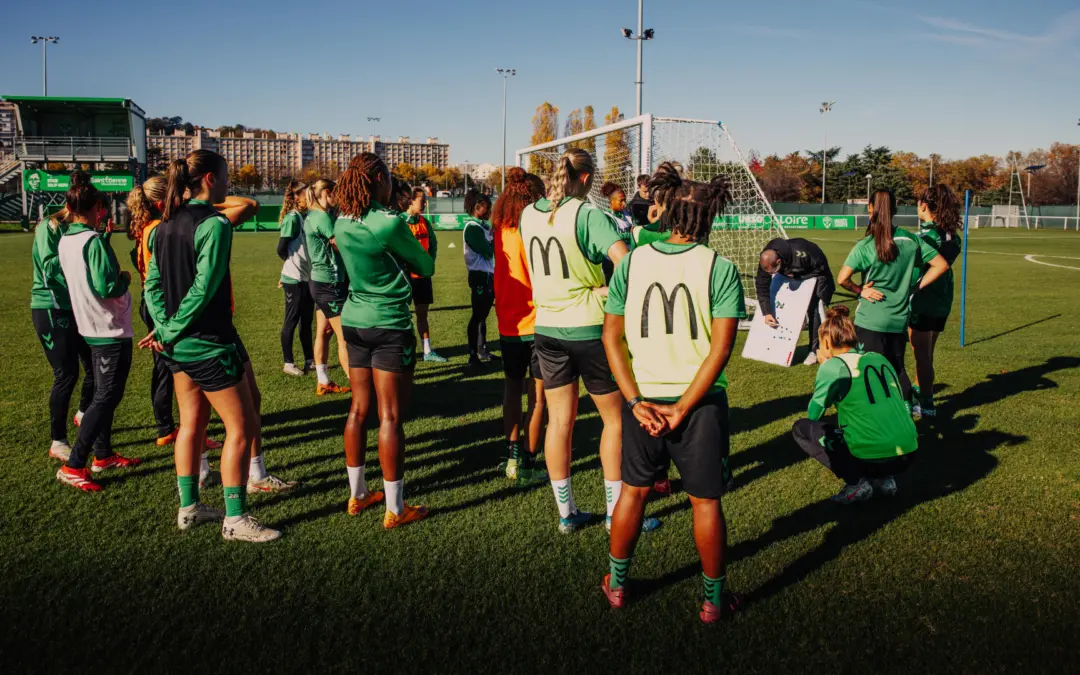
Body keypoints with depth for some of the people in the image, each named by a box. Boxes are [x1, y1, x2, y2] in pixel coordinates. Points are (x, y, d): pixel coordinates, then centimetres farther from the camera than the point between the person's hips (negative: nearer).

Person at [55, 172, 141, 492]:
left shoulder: (65, 241, 6)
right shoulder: (94, 240, -19)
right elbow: (105, 288, -26)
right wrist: (124, 279, -5)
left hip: (91, 328, 9)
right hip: (113, 330, -9)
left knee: (103, 392, 19)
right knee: (107, 397, -4)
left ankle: (103, 455, 29)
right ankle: (73, 466, -4)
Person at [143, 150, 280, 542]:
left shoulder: (167, 225, 9)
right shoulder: (214, 224, -17)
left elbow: (153, 283, 7)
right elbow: (203, 288, -20)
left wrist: (164, 327, 0)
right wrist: (171, 331, -10)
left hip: (177, 343, 9)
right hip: (209, 341, -9)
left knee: (191, 422, 18)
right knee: (242, 426, 0)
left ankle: (189, 508, 28)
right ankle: (235, 520, 5)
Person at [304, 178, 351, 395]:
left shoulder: (311, 217, 11)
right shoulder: (323, 217, -17)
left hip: (320, 281, 10)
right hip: (331, 282, -10)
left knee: (323, 333, 12)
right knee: (345, 336, -6)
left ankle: (323, 382, 19)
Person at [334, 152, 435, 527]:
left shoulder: (343, 223, 4)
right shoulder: (389, 222, -17)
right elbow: (426, 267, -5)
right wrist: (408, 259, 14)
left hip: (354, 321, 7)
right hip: (389, 326, -7)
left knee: (359, 409, 14)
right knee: (390, 417, -2)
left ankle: (357, 495, 25)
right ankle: (395, 509, 6)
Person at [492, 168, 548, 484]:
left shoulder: (502, 231, -1)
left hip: (508, 324, 5)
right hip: (538, 324, -5)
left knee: (512, 389, 19)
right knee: (537, 397, 6)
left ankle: (513, 457, 22)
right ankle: (528, 464, 9)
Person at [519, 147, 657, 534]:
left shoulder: (528, 214, 3)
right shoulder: (587, 214, -15)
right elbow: (625, 261, -28)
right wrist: (607, 289, -12)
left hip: (547, 327, 5)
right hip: (588, 329, -5)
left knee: (559, 421, 11)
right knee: (615, 418, 10)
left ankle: (566, 514, 20)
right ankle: (617, 513, 17)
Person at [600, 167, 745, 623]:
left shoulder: (632, 262, -1)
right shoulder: (719, 267, -9)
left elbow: (612, 336, -3)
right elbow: (721, 348, -15)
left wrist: (636, 401, -6)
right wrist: (683, 407, -12)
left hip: (643, 399, 3)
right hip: (701, 401, -2)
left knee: (634, 490, 19)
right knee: (706, 501, 11)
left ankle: (616, 585, 33)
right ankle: (714, 600, 25)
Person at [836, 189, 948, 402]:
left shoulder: (866, 246, -12)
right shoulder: (911, 240, 0)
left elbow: (842, 279, -20)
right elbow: (941, 265, 6)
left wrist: (860, 290, -3)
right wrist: (915, 287, 8)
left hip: (870, 321, -4)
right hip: (899, 320, 4)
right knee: (898, 369, 18)